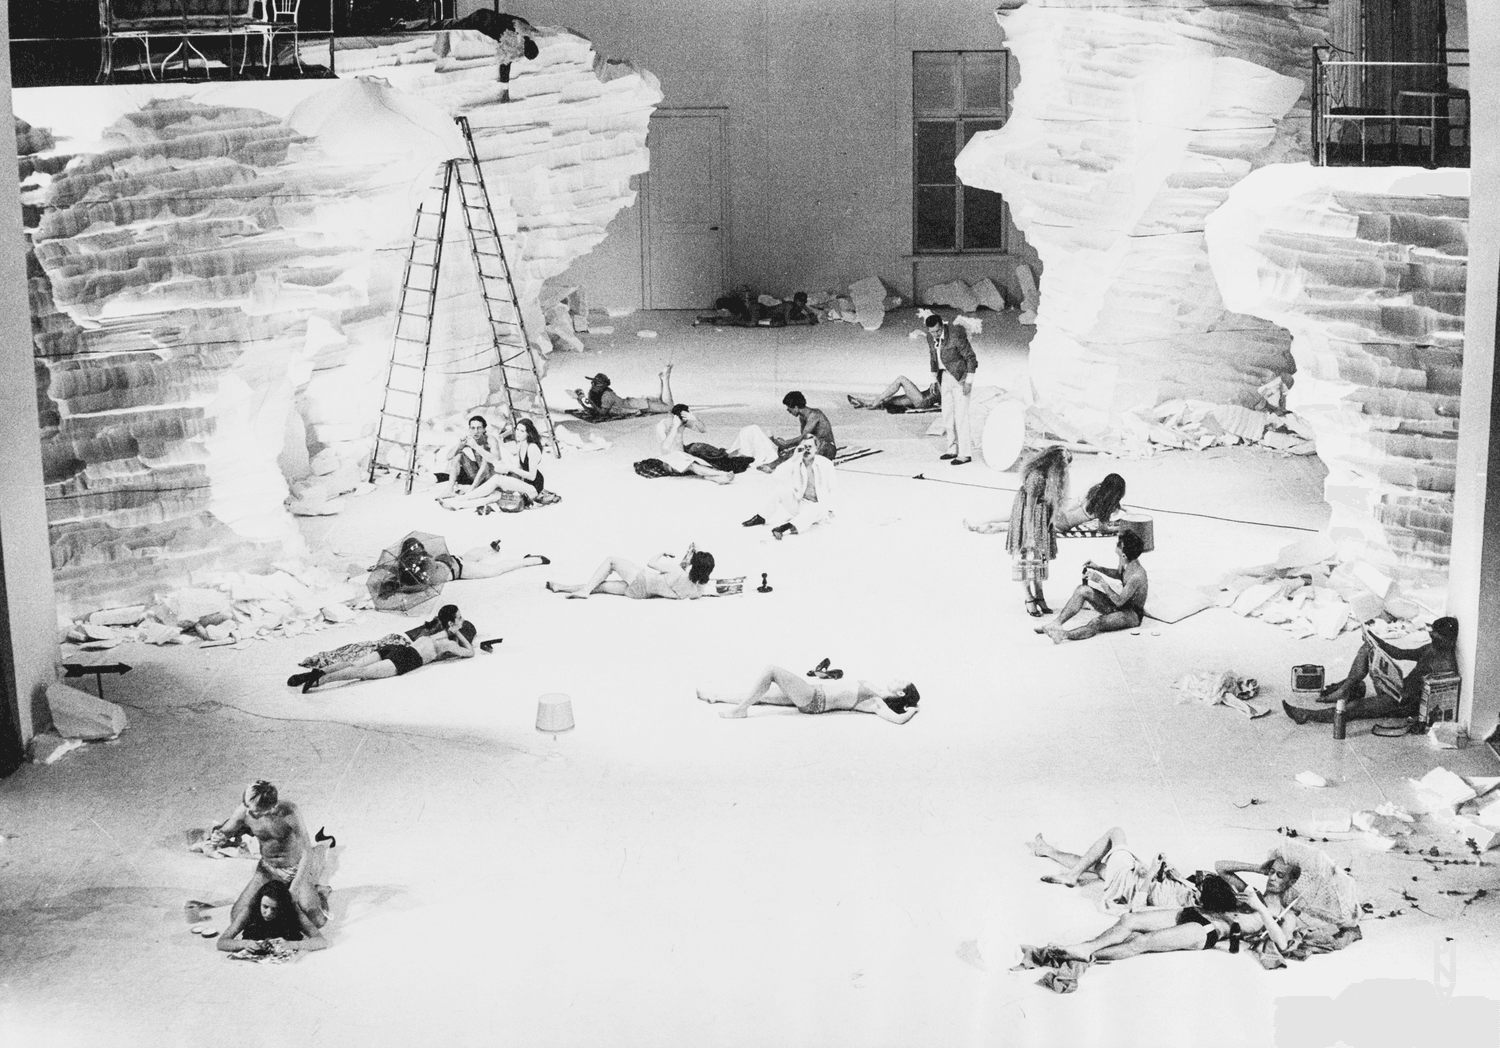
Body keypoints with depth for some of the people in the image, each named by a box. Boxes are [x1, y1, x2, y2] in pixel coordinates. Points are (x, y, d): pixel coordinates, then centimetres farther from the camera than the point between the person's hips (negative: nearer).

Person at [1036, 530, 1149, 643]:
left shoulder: (1137, 576, -31)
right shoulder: (1125, 561, -4)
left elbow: (1119, 601, -28)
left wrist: (1101, 581, -26)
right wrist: (1098, 568, 5)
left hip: (1133, 615, -9)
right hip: (1116, 607, 9)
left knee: (1097, 623, -36)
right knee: (1083, 590, -5)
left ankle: (1064, 635, -59)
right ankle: (1057, 623, -15)